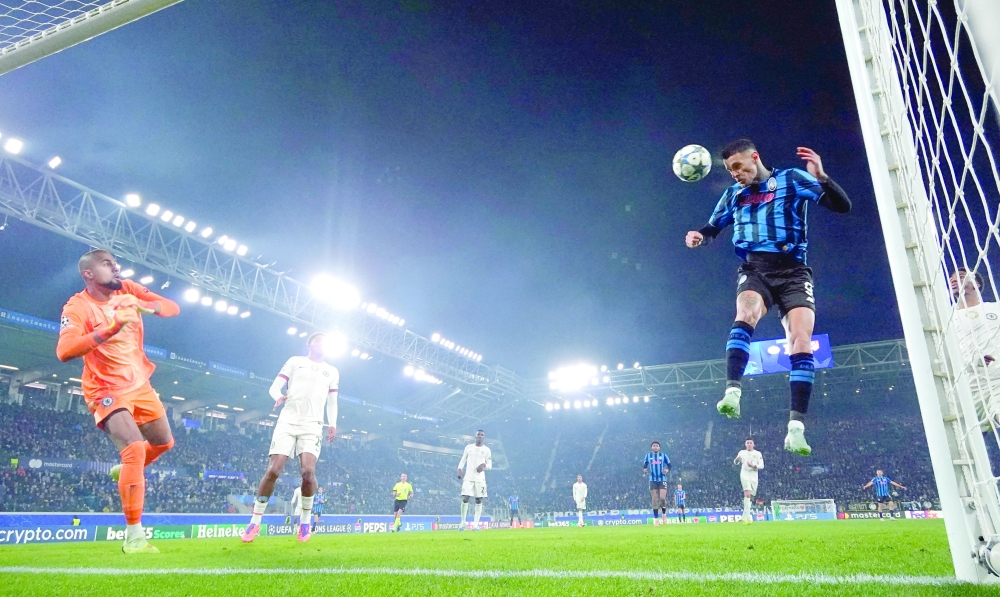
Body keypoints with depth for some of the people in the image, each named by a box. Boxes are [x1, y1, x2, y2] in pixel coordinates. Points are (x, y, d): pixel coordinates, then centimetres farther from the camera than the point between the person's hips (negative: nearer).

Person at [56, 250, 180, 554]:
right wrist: (111, 327, -41)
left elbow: (173, 307, -5)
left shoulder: (127, 290, -2)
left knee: (164, 442, 16)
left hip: (140, 383, 7)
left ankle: (124, 471, 48)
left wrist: (146, 306, -26)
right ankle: (134, 536, -15)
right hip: (107, 390, -6)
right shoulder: (77, 306, -17)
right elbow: (64, 351, -32)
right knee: (135, 448, -23)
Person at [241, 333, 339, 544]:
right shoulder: (295, 361, 11)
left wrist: (332, 424, 4)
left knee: (308, 471, -17)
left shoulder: (332, 371, 17)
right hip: (287, 422, -1)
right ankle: (255, 522, 5)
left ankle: (305, 520, 1)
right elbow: (275, 386, 6)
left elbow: (332, 401, 20)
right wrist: (278, 396, -18)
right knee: (273, 470, -9)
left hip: (312, 426, 1)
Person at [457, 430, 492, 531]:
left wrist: (484, 465, -16)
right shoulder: (468, 447, 9)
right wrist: (459, 470, -4)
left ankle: (475, 524, 4)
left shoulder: (486, 450, 6)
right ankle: (463, 523, 5)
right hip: (468, 477, 0)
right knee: (465, 499, -8)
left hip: (480, 478, 0)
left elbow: (490, 465, 6)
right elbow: (463, 460, 11)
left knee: (479, 500, -1)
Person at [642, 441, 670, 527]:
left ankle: (664, 514, 14)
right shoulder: (648, 455, 6)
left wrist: (667, 470, -15)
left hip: (662, 479, -1)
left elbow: (669, 465, 5)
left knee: (662, 498, -13)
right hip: (653, 480, 1)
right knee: (655, 499, -2)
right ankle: (655, 519, 5)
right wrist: (644, 470, -13)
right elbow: (644, 466, 9)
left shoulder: (663, 455, 4)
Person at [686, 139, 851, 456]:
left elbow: (842, 206, 1)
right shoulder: (733, 195, 17)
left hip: (792, 271, -1)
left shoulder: (791, 179, 6)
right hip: (754, 269, 2)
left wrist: (822, 176, -17)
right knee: (746, 312, -32)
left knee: (801, 340, -16)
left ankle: (796, 427, -15)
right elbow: (712, 228, 28)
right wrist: (698, 236, 4)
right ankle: (733, 392, -42)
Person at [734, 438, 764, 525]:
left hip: (754, 477, 2)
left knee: (749, 496, 7)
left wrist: (753, 466, -18)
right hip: (745, 476, -2)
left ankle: (745, 516, 21)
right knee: (747, 494, -20)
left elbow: (762, 465, 2)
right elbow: (735, 462, 9)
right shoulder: (742, 452, 10)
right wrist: (737, 459, -15)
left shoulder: (758, 454, 8)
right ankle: (747, 517, -25)